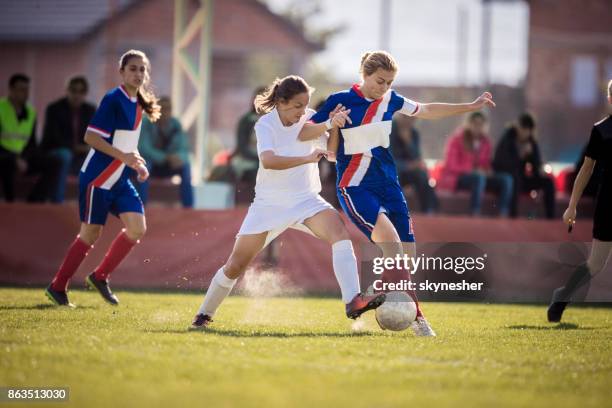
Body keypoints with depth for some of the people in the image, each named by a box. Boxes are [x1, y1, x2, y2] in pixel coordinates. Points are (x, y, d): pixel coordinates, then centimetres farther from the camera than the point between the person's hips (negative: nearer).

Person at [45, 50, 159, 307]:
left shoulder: (136, 103, 9)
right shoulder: (113, 100, -16)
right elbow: (90, 136, -21)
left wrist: (137, 164, 9)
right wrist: (123, 157, -26)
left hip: (120, 180, 8)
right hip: (98, 178, -8)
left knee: (137, 228, -6)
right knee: (91, 233, -2)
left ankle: (100, 277, 9)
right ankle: (57, 287, 12)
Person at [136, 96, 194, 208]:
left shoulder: (175, 124, -7)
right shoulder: (147, 123, -18)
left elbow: (184, 149, -14)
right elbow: (144, 149, -29)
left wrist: (179, 157, -40)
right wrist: (166, 158, -43)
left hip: (167, 167, 3)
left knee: (185, 166, -25)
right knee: (144, 163, -37)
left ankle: (188, 207, -24)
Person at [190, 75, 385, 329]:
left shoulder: (310, 120, -5)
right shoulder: (266, 124, -15)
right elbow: (268, 160, -33)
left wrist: (334, 125, -29)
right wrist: (306, 158, -42)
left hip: (306, 199, 2)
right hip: (269, 202, -2)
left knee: (339, 231, -27)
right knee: (236, 265, 0)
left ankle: (353, 301, -38)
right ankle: (204, 315, 23)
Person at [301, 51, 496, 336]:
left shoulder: (390, 100, 7)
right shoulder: (340, 101, -9)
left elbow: (425, 110, 23)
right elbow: (301, 133, -8)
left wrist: (470, 107, 25)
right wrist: (328, 125, -26)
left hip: (387, 183, 7)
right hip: (355, 187, -7)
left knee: (407, 254, -2)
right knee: (391, 240, -26)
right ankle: (413, 315, -26)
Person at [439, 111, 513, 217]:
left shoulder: (485, 141, 8)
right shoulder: (457, 140, -7)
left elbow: (486, 164, 15)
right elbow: (451, 166, -12)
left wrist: (488, 171, -10)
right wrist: (473, 171, -23)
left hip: (480, 176, 6)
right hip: (455, 178, -6)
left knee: (506, 179, -18)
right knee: (479, 177, -38)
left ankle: (503, 215, -31)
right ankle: (475, 215, -44)